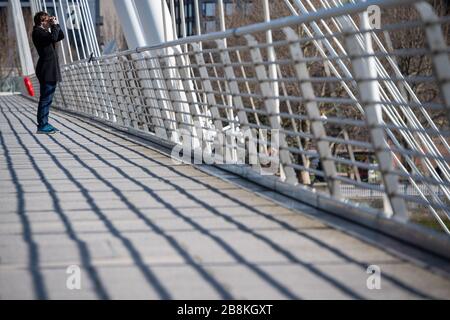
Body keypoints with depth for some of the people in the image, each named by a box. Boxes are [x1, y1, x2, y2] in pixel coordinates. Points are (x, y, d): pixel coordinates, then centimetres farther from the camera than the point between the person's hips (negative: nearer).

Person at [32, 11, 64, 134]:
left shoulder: (44, 32, 20)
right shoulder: (37, 32, -10)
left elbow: (60, 36, 23)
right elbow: (53, 37, -25)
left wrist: (56, 25, 12)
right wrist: (55, 25, -11)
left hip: (51, 70, 10)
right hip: (46, 69, -10)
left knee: (47, 98, 12)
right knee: (45, 98, -10)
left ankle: (44, 124, 16)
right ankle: (42, 126, -10)